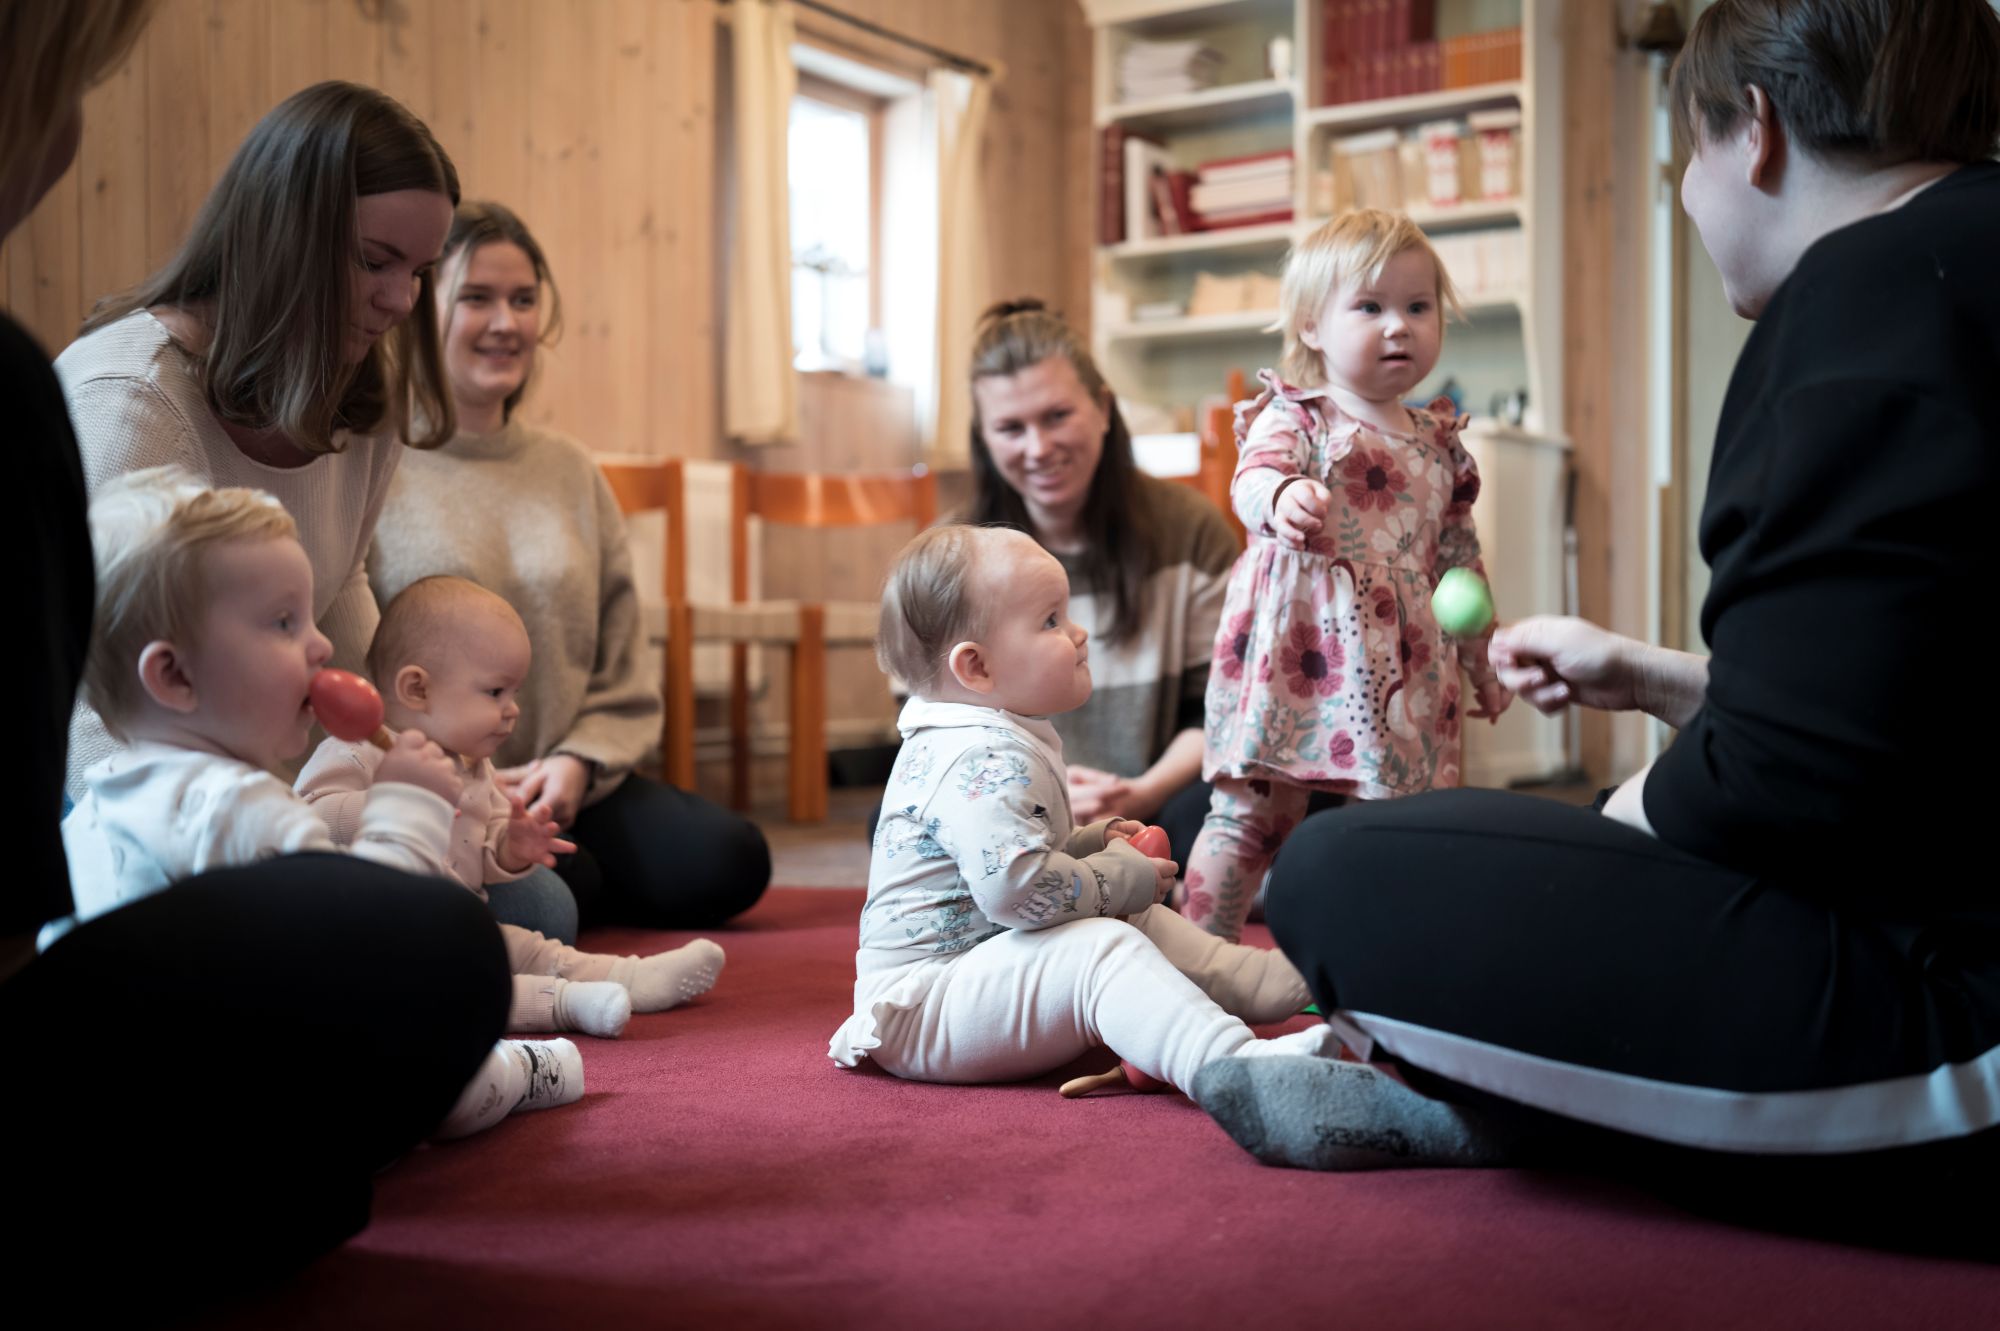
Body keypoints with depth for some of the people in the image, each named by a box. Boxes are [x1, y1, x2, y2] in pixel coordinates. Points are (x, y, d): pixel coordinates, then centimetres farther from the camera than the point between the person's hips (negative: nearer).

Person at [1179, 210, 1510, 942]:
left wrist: (1483, 660, 26)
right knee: (1253, 812, -2)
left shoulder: (1438, 443, 16)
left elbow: (1458, 558, 23)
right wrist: (1281, 497, -44)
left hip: (1403, 658, 5)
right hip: (1298, 645, -5)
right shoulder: (1292, 416, 0)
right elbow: (1252, 475, -20)